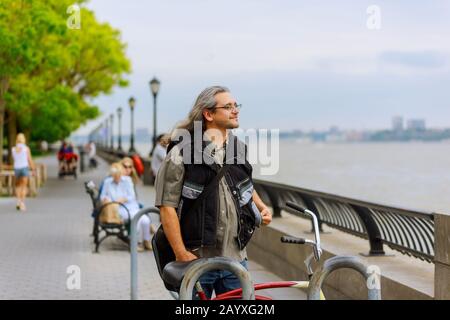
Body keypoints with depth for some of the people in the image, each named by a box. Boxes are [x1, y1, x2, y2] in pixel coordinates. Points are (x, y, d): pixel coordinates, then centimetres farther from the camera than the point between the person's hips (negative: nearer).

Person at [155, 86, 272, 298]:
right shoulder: (181, 153, -10)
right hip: (196, 259, -5)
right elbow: (167, 207, -12)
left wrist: (261, 207, 8)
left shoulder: (238, 149, 9)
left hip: (236, 258, 5)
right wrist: (182, 255, -16)